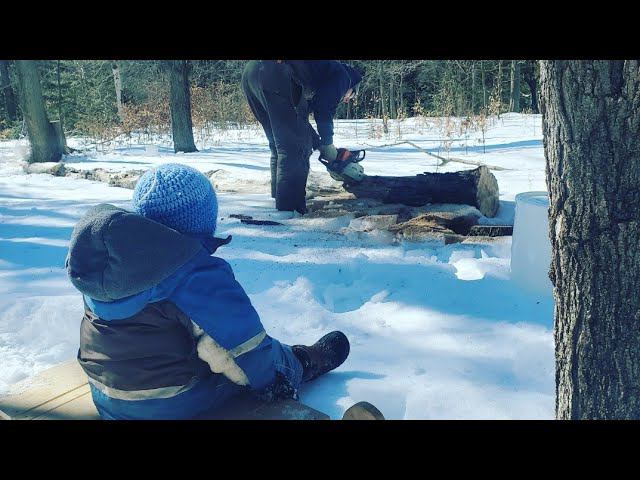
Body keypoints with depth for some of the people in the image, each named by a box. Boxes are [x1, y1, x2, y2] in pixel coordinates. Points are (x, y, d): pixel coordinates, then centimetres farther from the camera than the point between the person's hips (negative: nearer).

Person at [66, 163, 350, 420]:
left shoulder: (99, 251, -3)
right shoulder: (197, 275, -28)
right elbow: (242, 350, -23)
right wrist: (286, 371, -3)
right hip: (176, 405, -7)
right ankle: (308, 361, 39)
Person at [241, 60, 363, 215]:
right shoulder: (342, 75, 17)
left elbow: (297, 118, 33)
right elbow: (325, 109, 1)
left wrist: (319, 144, 32)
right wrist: (327, 143, 12)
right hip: (276, 74, -9)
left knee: (279, 146, 17)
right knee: (296, 148, -4)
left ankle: (278, 204, 19)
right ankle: (290, 213, -6)